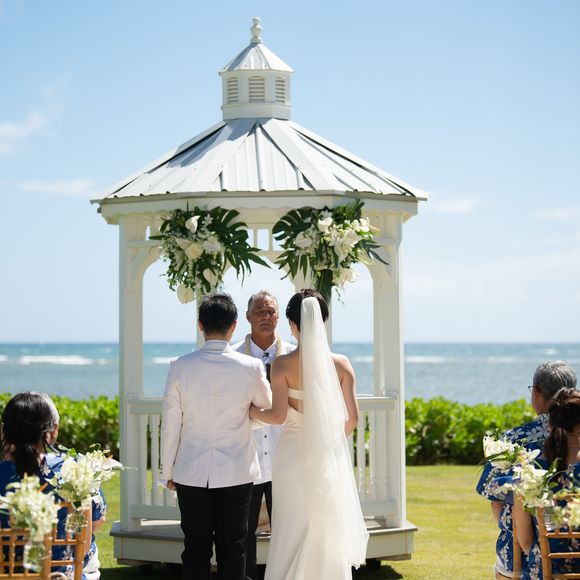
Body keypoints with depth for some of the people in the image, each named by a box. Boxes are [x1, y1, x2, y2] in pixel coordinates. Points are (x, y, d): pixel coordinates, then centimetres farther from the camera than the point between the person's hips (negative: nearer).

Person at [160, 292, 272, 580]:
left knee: (195, 549, 7)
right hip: (236, 474, 0)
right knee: (232, 550, 7)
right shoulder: (251, 367, -8)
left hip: (191, 474, 0)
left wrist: (168, 471, 8)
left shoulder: (180, 366, -7)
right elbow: (269, 412, 9)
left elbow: (171, 424, -2)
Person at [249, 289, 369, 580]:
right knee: (329, 534, 10)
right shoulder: (341, 364, -3)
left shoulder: (283, 365, -10)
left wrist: (250, 410, 4)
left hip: (294, 453, -2)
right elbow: (352, 418, 0)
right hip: (330, 455, 2)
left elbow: (278, 415, -15)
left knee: (293, 535, 6)